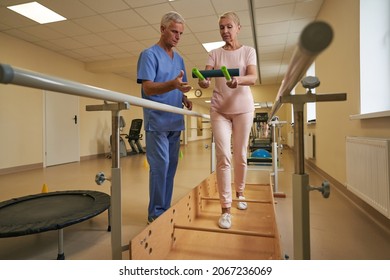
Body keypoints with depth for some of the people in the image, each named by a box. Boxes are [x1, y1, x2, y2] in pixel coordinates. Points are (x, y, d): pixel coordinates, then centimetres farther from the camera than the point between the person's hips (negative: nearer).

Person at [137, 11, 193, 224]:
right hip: (157, 122, -7)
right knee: (160, 166, -7)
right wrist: (173, 84, -32)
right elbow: (148, 87, -16)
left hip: (175, 122, 7)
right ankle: (156, 212, 8)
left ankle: (166, 209, 23)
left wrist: (184, 99, 1)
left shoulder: (179, 59, 18)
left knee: (171, 166, 10)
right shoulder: (149, 54, -4)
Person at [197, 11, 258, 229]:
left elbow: (253, 78, -11)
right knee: (223, 157, -9)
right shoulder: (215, 54, 9)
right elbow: (206, 78, -5)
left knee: (240, 156, 6)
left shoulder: (248, 51, 6)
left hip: (243, 108, 0)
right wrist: (203, 82, -30)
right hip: (219, 110, 0)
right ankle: (226, 208, -3)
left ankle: (240, 193, 31)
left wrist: (238, 80, -33)